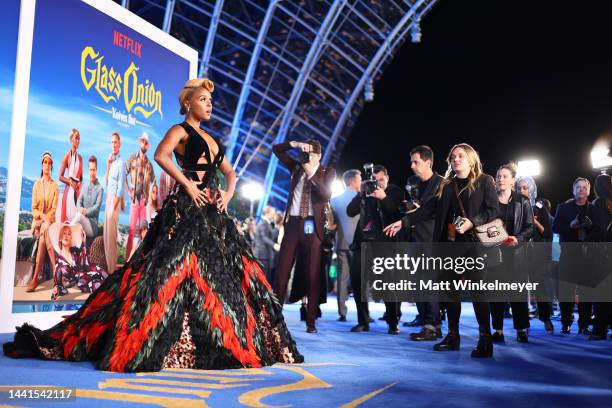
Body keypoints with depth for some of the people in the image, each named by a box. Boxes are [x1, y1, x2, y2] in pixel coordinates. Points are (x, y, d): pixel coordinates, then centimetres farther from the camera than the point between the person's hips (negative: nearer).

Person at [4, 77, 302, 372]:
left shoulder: (209, 138, 23)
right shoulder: (180, 130, 1)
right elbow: (161, 155, -19)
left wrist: (228, 194, 7)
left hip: (213, 212, 8)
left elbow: (230, 172, 27)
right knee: (172, 270, -15)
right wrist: (188, 184, -18)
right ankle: (136, 342, -11)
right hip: (187, 209, -8)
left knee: (225, 271, 7)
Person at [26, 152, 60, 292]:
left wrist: (47, 219, -19)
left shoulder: (55, 186, 4)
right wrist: (42, 217, -15)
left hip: (50, 220, -1)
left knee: (45, 229, -32)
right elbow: (34, 208, 3)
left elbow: (54, 208, -1)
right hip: (38, 220, 1)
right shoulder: (36, 184, 7)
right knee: (45, 231, -31)